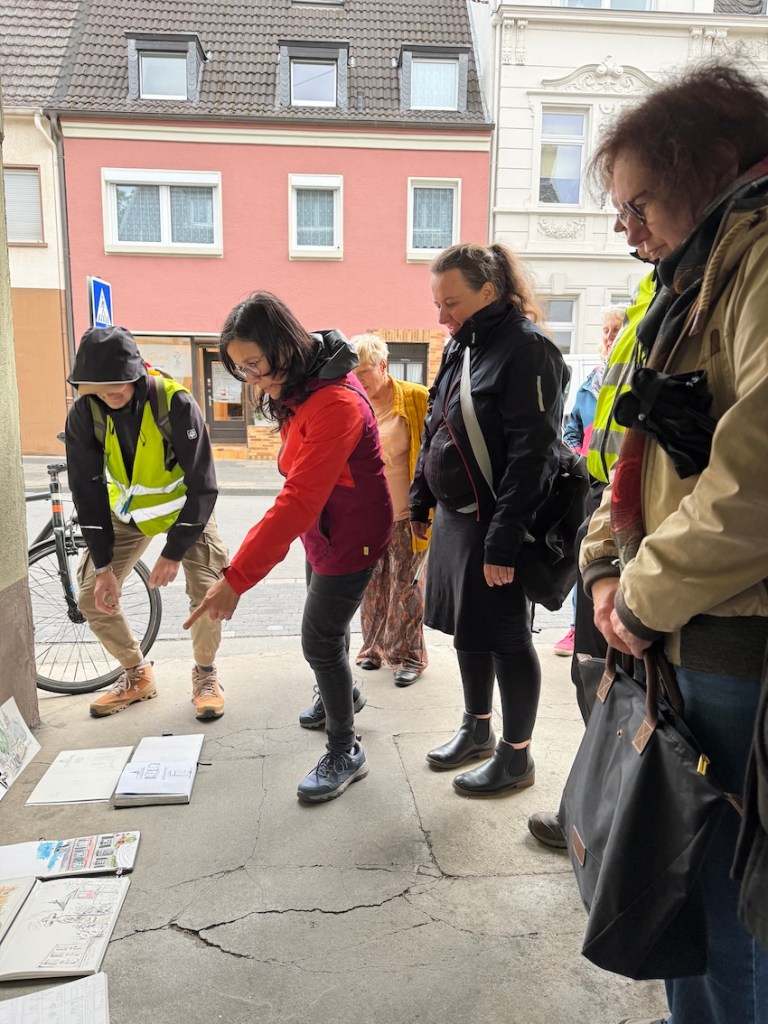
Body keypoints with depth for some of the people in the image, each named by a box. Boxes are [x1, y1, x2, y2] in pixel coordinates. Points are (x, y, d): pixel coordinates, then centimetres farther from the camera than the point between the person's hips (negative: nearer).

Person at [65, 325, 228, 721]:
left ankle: (205, 674, 9)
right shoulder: (84, 413, -19)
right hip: (127, 511, 4)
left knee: (208, 589, -19)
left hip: (185, 507, -3)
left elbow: (202, 485, -24)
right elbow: (87, 490, -12)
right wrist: (103, 565, -14)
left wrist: (174, 553, -24)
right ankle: (137, 675, 21)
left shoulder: (176, 402, -29)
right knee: (92, 595, -2)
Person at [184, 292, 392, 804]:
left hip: (350, 535, -9)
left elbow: (297, 502, -38)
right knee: (327, 623, 24)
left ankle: (345, 752, 18)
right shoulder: (301, 388, -2)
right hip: (324, 529, 9)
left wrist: (236, 579, -38)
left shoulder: (336, 404, -32)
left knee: (320, 640, -2)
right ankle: (343, 695, 51)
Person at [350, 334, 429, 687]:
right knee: (371, 587, 13)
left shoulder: (416, 399, -10)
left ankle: (409, 655, 21)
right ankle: (374, 647, 31)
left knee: (405, 587, 6)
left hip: (407, 515, -3)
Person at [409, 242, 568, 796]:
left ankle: (517, 755, 22)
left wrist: (502, 542, -23)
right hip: (454, 516, 8)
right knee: (466, 628, 18)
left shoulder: (527, 349, -15)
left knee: (505, 636, 4)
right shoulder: (461, 345, 11)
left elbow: (532, 455, -21)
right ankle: (477, 729, 37)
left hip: (494, 523, -8)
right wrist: (420, 502, 16)